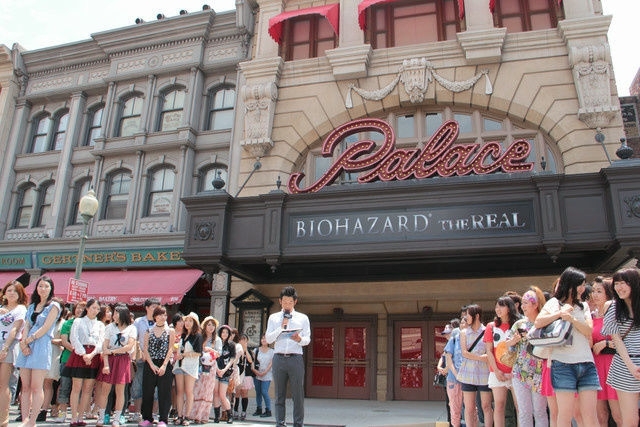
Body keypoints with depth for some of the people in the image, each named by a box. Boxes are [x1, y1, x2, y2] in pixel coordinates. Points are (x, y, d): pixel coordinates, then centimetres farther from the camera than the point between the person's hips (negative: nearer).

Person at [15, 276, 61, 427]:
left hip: (42, 346, -6)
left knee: (36, 387, -6)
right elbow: (26, 327, 9)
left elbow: (45, 328, -7)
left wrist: (27, 340, -8)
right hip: (26, 347, 6)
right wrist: (24, 343, -7)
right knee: (25, 387, 4)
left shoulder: (54, 306, 1)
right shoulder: (32, 306, 19)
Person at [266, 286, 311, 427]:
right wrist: (282, 327, -6)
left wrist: (299, 339, -15)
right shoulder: (273, 318, 13)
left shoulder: (303, 318, 12)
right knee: (279, 394, 5)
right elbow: (268, 339, 5)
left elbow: (307, 339, 8)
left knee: (298, 394, -1)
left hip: (296, 358, -1)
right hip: (278, 358, 1)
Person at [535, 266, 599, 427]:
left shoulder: (584, 306, 19)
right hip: (563, 362, -4)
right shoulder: (555, 303, 7)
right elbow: (538, 323, -7)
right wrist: (560, 313, -9)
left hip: (586, 363, 4)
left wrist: (572, 319, -11)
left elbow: (589, 331, 4)